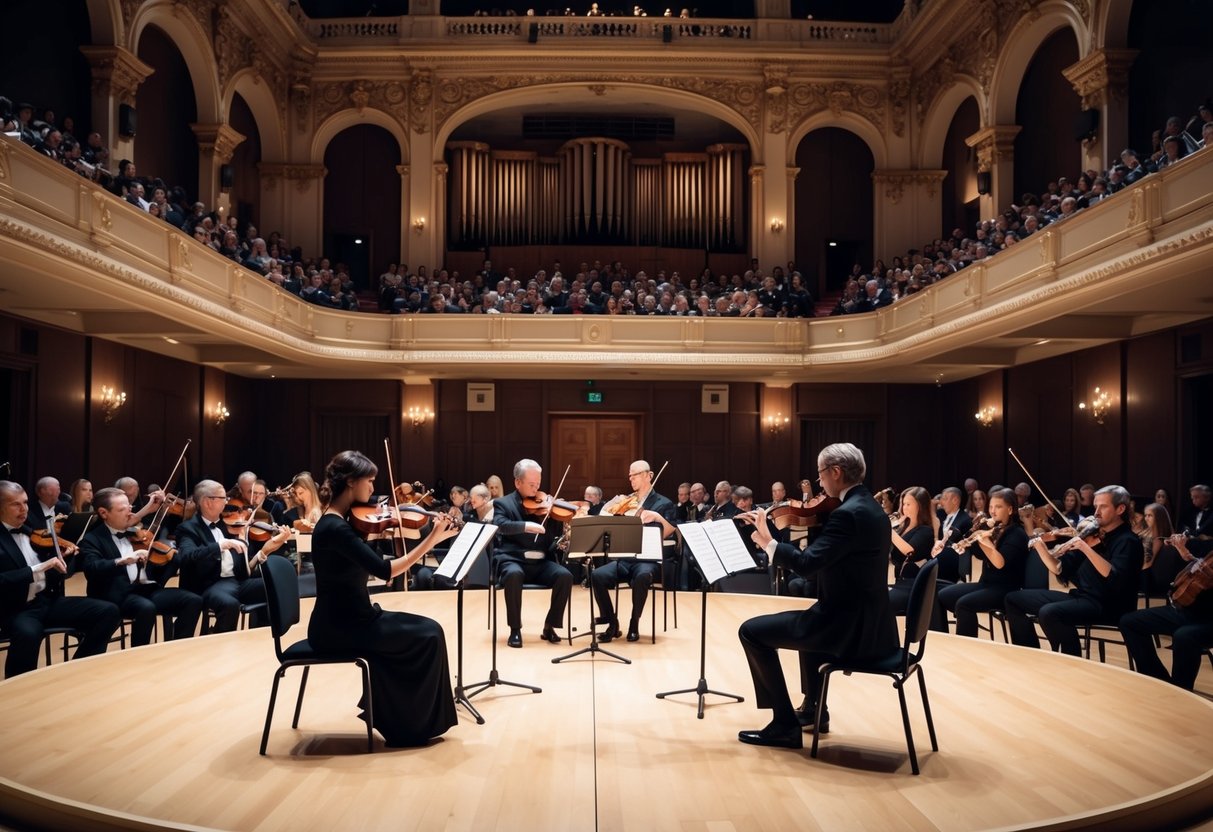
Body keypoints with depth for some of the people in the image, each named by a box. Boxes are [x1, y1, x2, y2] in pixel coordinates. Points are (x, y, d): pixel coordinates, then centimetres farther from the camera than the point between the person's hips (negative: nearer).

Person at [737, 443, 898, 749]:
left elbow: (807, 563, -26)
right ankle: (813, 708, 44)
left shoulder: (848, 513, -21)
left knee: (752, 631, -4)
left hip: (850, 627, -10)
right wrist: (817, 520, 12)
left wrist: (768, 542, -15)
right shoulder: (869, 507, 11)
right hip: (868, 623, 10)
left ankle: (785, 723, 1)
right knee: (810, 620, 39)